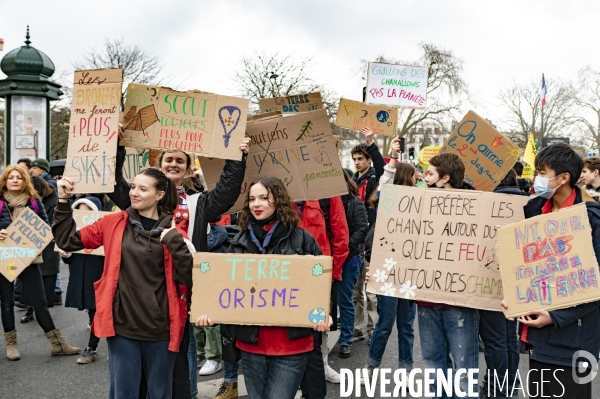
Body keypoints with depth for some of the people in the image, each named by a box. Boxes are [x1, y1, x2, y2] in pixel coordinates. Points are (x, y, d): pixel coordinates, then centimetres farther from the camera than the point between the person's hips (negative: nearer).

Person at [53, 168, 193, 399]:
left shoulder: (172, 230, -1)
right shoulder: (114, 223, 3)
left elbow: (187, 277, -5)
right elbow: (68, 241, 6)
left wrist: (174, 241, -16)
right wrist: (63, 202, -3)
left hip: (160, 327, 0)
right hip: (122, 325, 0)